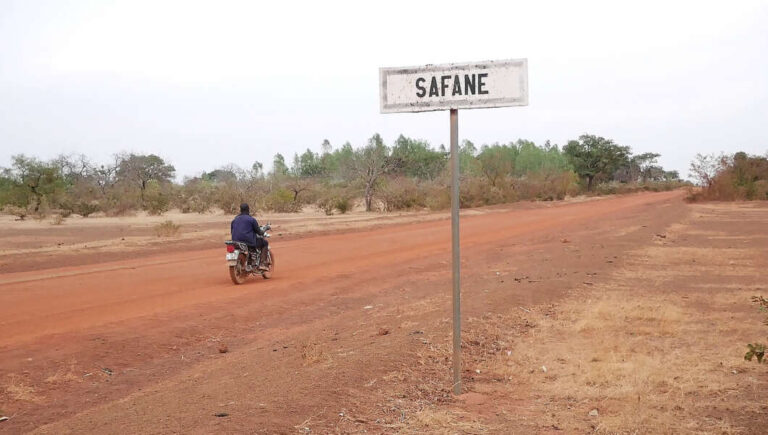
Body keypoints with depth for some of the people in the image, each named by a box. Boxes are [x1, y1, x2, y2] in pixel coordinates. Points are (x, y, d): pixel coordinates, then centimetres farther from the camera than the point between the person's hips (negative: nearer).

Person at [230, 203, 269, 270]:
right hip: (249, 241, -7)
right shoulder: (251, 219, -5)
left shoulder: (234, 219, 13)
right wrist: (262, 233, 23)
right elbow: (258, 231, 0)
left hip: (236, 242, 7)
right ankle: (262, 264, 3)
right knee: (265, 243, 15)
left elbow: (232, 232, 20)